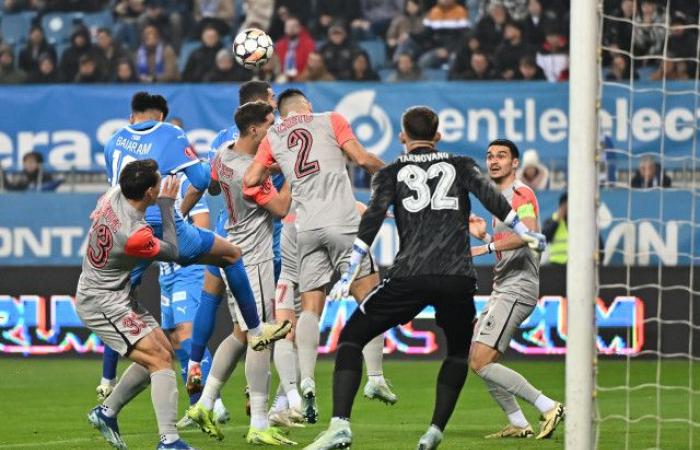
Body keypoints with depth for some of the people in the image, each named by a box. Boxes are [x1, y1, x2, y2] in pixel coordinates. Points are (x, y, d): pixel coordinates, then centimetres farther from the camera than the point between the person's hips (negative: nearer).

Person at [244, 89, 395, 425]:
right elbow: (362, 159, 1)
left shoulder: (273, 137, 16)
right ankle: (375, 377, -3)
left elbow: (250, 180, 9)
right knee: (369, 297, 5)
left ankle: (306, 382, -15)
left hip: (306, 230, 3)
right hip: (341, 221, -3)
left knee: (310, 307, 3)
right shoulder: (330, 120, 9)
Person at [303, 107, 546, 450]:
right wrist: (525, 234, 14)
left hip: (410, 276, -2)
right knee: (459, 351, 26)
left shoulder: (391, 173, 13)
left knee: (351, 337, 8)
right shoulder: (461, 166, 17)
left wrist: (349, 274, -5)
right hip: (458, 278, 2)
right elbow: (491, 198, 4)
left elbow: (373, 219, 0)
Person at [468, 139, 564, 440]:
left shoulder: (521, 194, -9)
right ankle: (519, 425, 11)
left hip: (517, 288, -10)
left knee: (482, 363, -17)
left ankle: (548, 408, -15)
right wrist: (483, 235, 14)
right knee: (476, 361, 9)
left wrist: (486, 247, -31)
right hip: (502, 289, 10)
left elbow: (529, 232, -29)